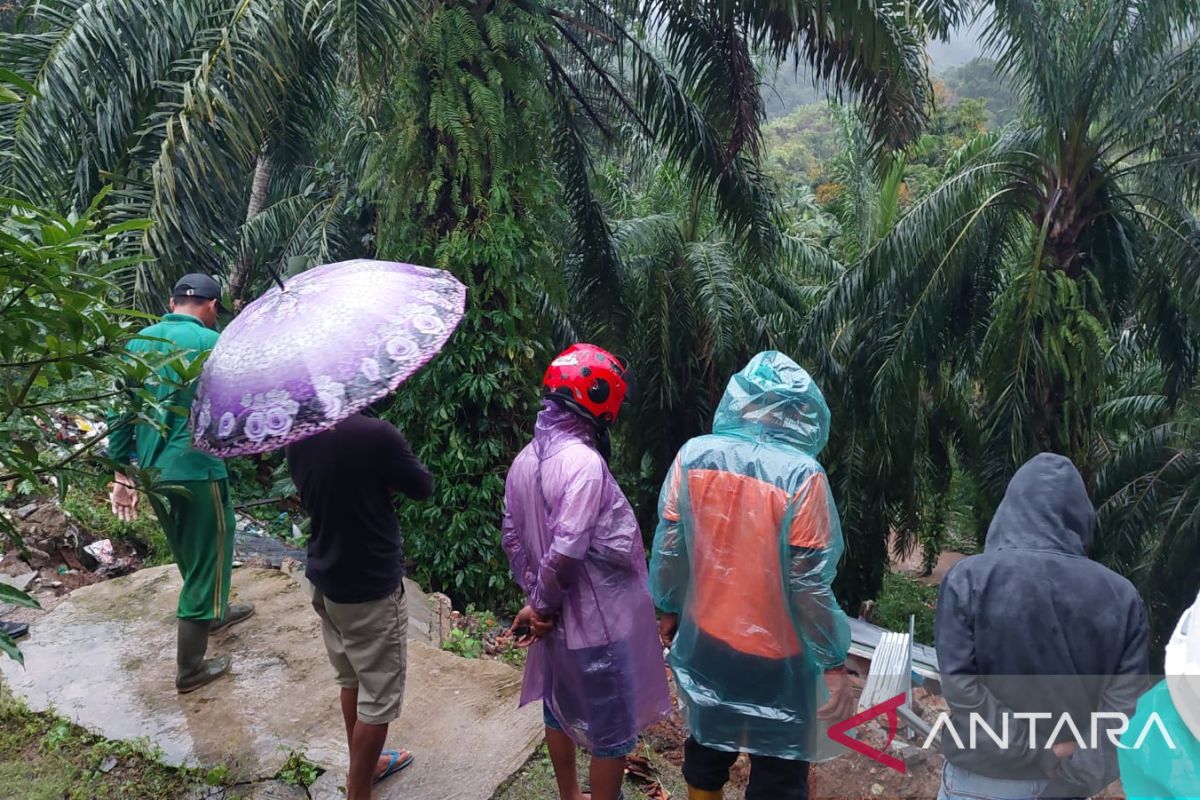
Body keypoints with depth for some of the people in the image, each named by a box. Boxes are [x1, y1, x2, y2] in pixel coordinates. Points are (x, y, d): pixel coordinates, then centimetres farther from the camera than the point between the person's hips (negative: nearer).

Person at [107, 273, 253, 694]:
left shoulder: (138, 342, 7)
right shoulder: (210, 343, -12)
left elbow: (119, 411, 7)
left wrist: (123, 470, 12)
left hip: (151, 471, 7)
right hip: (196, 470, -7)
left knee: (191, 552, 27)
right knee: (206, 560, 7)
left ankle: (214, 612, 49)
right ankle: (190, 668, 16)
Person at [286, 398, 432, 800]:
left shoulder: (298, 437, -2)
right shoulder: (376, 433, -24)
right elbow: (423, 487, -10)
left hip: (325, 579, 8)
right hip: (372, 586, -8)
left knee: (352, 681, 25)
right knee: (378, 697, 9)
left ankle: (364, 764, 43)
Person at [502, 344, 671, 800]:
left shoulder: (525, 460, 1)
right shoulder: (584, 461, -26)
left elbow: (512, 538, 6)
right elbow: (565, 550, -30)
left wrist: (533, 598, 10)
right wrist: (543, 604, -14)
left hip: (556, 620, 9)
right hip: (598, 623, -9)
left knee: (559, 710, 25)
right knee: (613, 731, 11)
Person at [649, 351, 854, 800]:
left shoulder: (693, 456, -10)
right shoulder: (801, 475, -22)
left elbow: (669, 549, -3)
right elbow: (809, 584, -19)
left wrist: (669, 610, 13)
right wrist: (835, 663, -7)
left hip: (704, 643, 4)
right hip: (774, 659, -4)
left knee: (706, 747, 25)